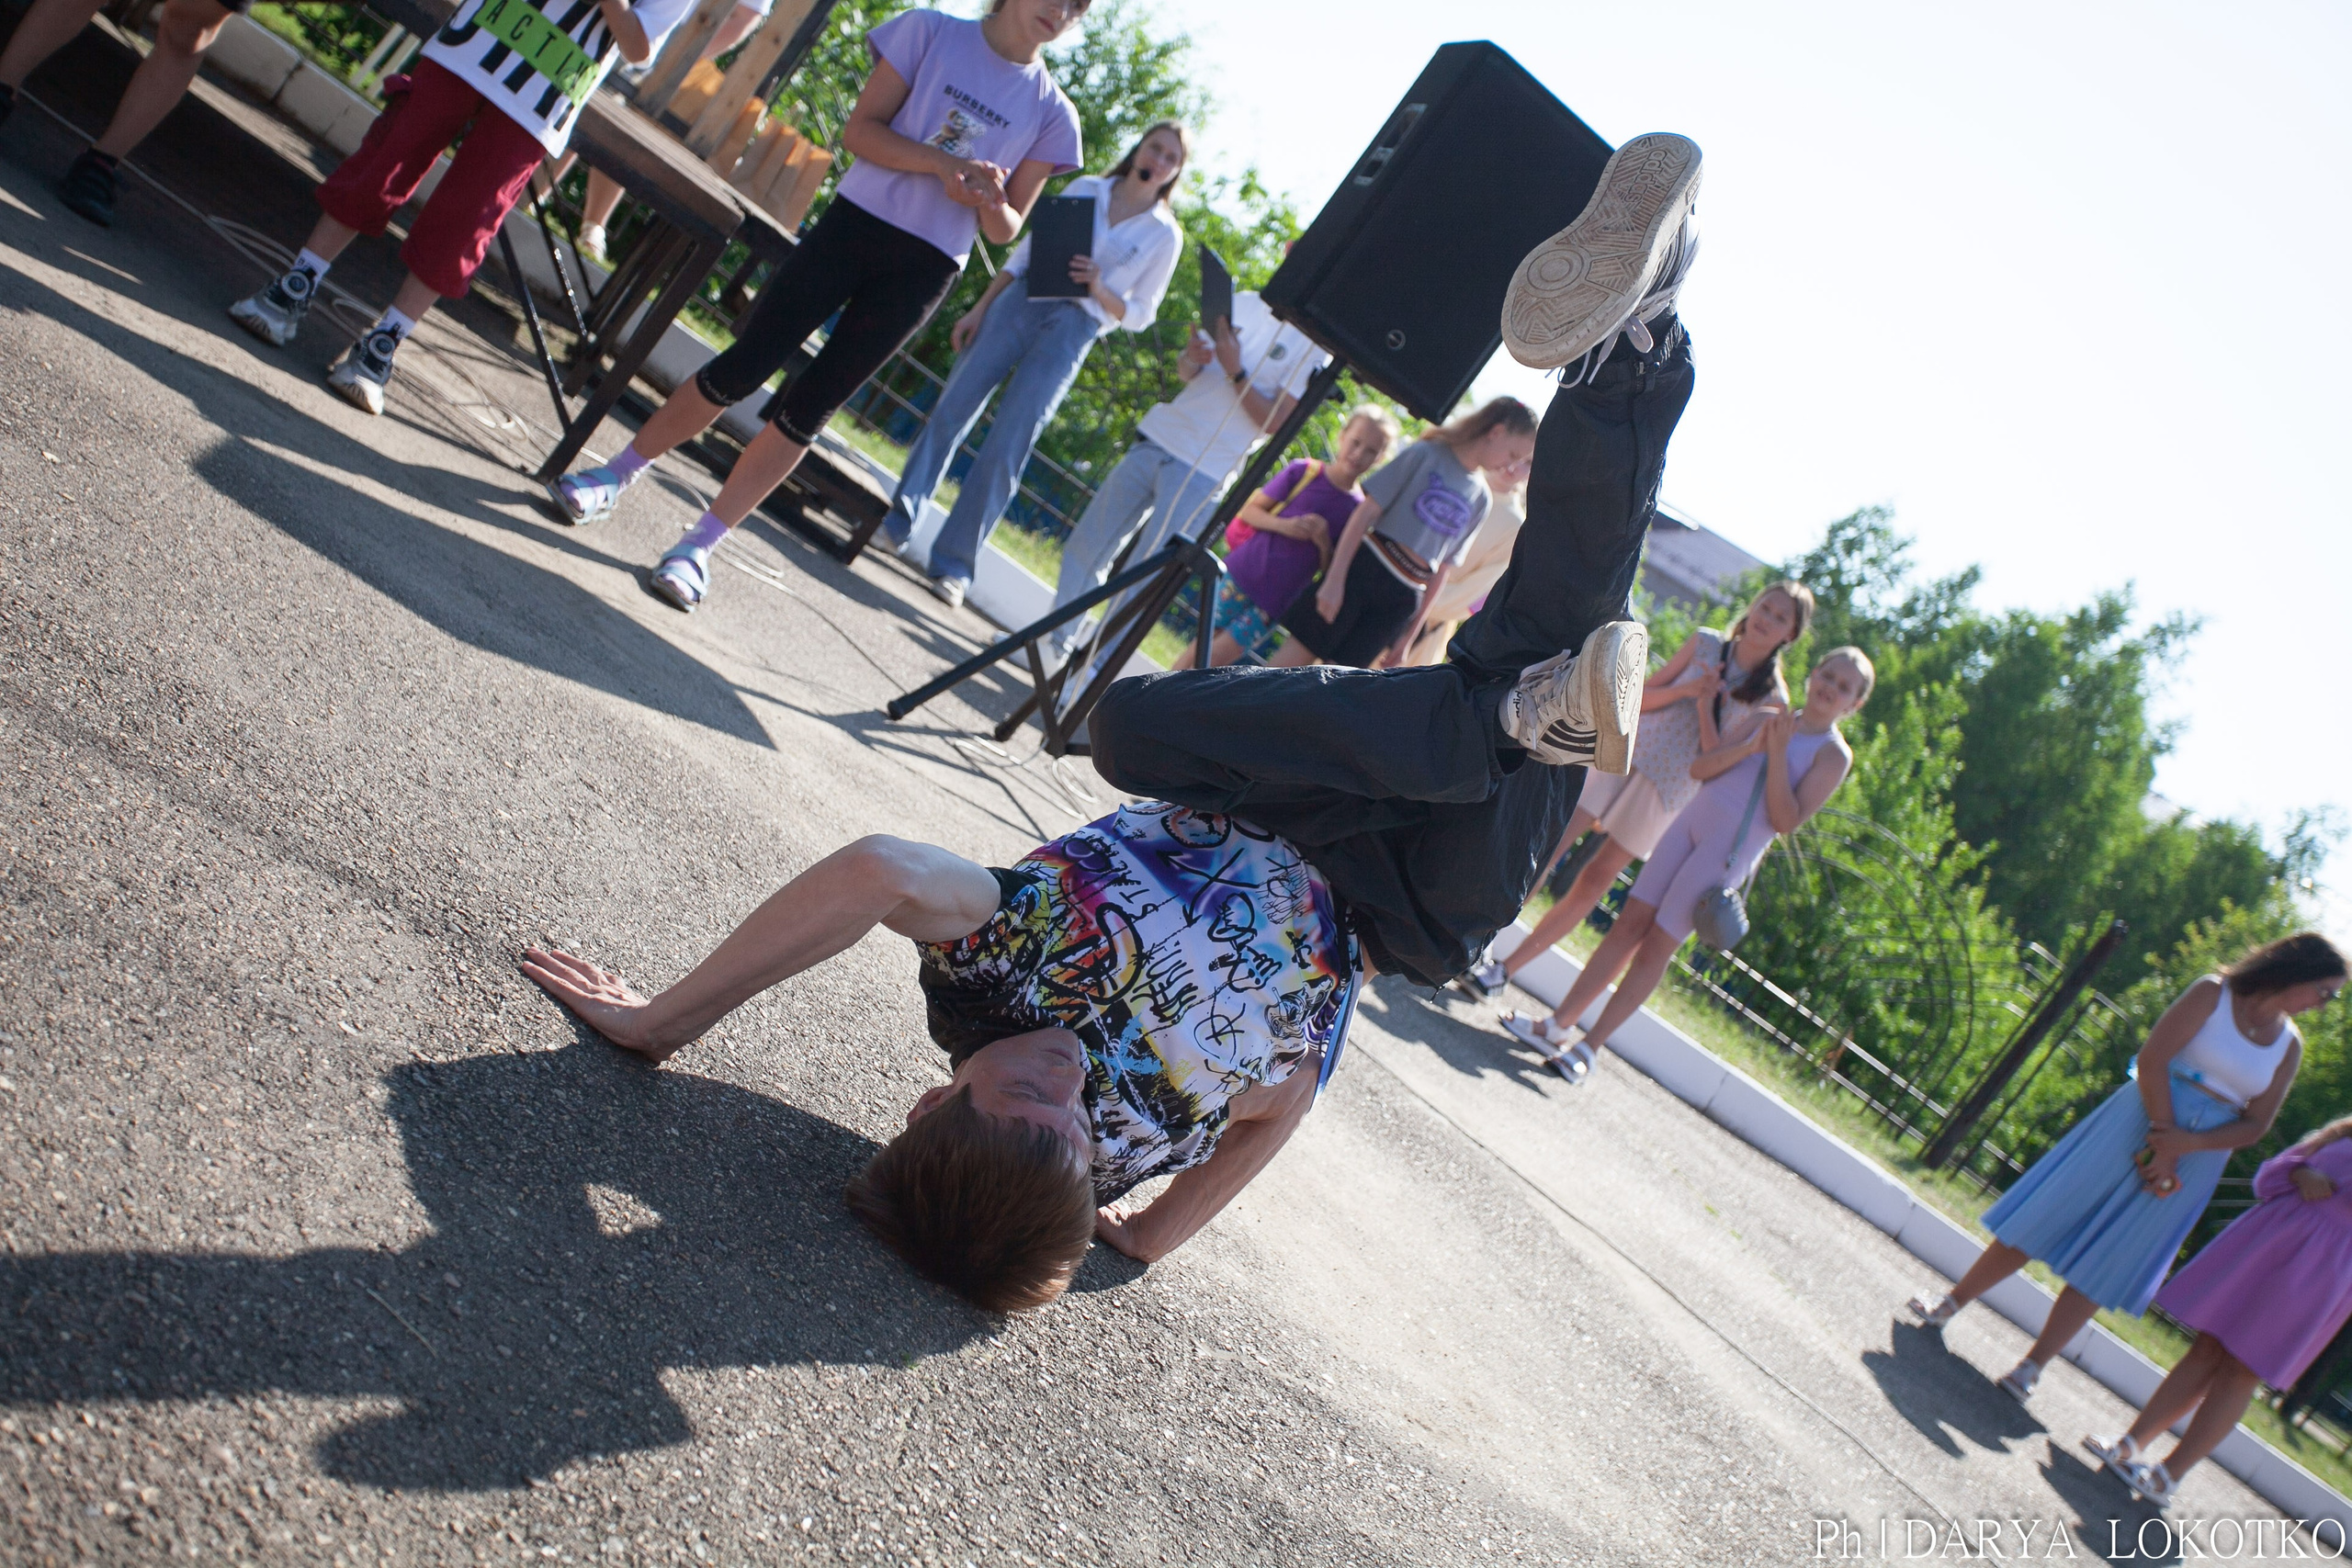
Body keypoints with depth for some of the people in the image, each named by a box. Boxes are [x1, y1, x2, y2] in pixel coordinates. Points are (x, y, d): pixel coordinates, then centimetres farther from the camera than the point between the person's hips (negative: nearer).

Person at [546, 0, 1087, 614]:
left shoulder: (1052, 113, 5)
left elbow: (1009, 229, 8)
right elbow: (860, 129, -5)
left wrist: (988, 202, -15)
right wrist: (943, 163, -19)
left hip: (924, 270, 1)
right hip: (855, 219, -1)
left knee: (809, 407, -2)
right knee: (745, 366, -3)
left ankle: (699, 546, 4)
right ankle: (617, 474, 16)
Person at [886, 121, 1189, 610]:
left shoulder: (1165, 235, 7)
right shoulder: (1085, 188, 12)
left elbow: (1140, 314, 7)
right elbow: (1025, 251, 12)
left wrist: (1099, 290, -13)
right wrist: (978, 310, 5)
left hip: (1071, 330, -2)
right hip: (1021, 301, 2)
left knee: (1006, 449, -9)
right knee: (950, 411, -3)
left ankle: (952, 563, -5)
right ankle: (896, 520, 7)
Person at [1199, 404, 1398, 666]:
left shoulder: (1358, 509, -3)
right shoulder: (1303, 471, -4)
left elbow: (1330, 569, 0)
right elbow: (1251, 510, -1)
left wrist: (1324, 544, -21)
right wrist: (1282, 525, -19)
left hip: (1276, 602, 0)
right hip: (1245, 569, 0)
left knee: (1221, 654, 0)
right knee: (1207, 637, 5)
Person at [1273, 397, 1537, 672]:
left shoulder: (1481, 498, 12)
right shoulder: (1426, 454, -2)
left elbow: (1444, 567, 13)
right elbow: (1366, 513, -6)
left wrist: (1412, 633, 11)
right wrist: (1335, 578, -14)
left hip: (1401, 600, 4)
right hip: (1364, 569, -4)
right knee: (1299, 654, -6)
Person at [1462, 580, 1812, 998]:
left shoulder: (1770, 698, -1)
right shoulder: (1705, 643, 7)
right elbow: (1640, 695, 7)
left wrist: (1705, 707, -15)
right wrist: (1685, 689, -10)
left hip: (1669, 788, -1)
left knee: (1594, 882, -1)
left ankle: (1505, 969, 4)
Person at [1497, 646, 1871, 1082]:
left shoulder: (1834, 754, 0)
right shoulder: (1765, 718, 14)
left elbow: (1786, 821, -11)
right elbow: (1699, 767, 7)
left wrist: (1776, 753, -14)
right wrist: (1750, 746, -8)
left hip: (1730, 851, -4)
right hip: (1693, 819, 4)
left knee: (1657, 946, -4)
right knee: (1631, 923, 1)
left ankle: (1588, 1045, 2)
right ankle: (1558, 1024, 7)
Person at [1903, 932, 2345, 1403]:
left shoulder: (2289, 1047, 8)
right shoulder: (2213, 993, -3)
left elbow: (2255, 1125, 3)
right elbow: (2152, 1058, -12)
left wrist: (2183, 1145, -12)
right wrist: (2163, 1136, -17)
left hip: (2196, 1158, 3)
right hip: (2141, 1120, -3)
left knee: (2101, 1270, 1)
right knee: (2040, 1219, -1)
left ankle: (2033, 1366, 5)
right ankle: (1950, 1303, 12)